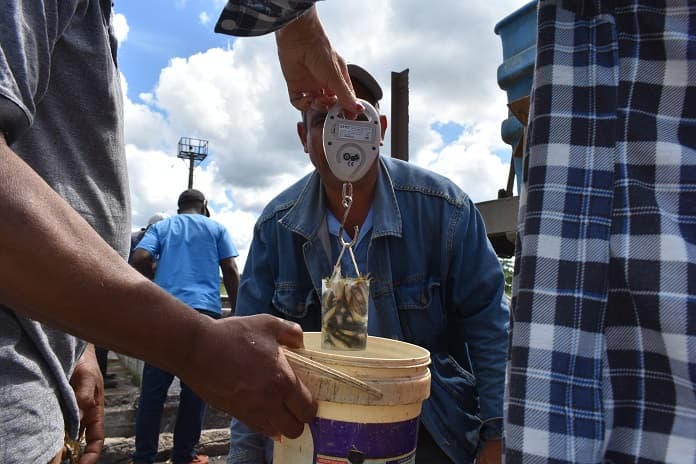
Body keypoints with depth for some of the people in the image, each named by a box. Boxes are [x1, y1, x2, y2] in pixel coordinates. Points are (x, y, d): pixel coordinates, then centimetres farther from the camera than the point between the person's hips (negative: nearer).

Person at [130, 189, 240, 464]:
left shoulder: (162, 227, 18)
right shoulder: (216, 228, 15)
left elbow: (139, 259, 1)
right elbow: (230, 271, 5)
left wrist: (156, 285, 19)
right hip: (204, 310, -1)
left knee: (153, 388, 6)